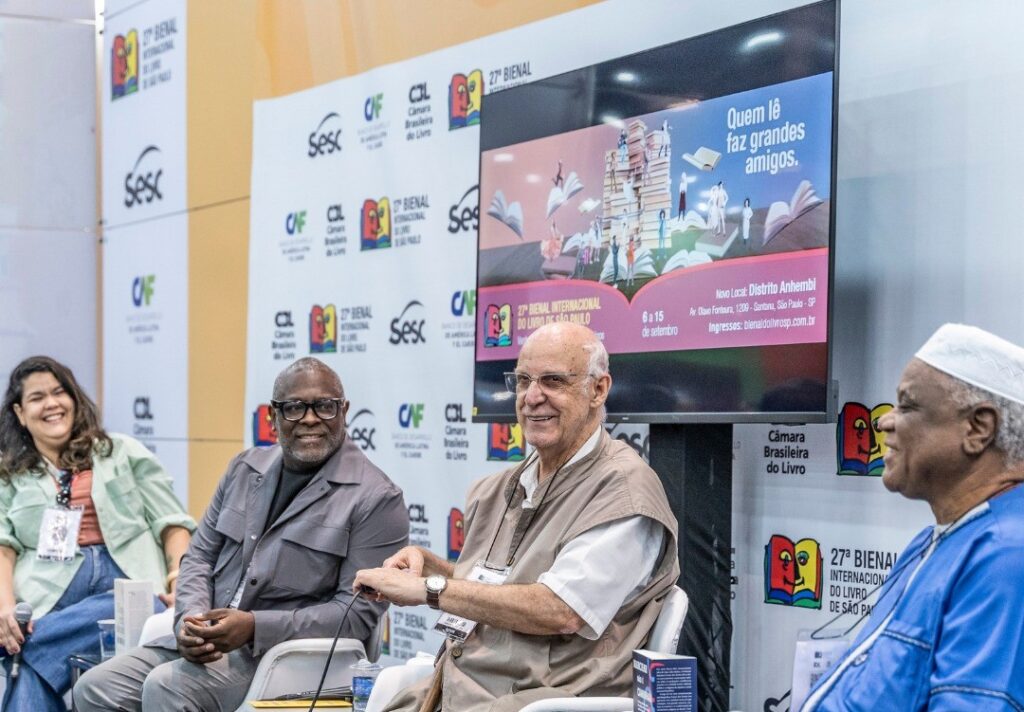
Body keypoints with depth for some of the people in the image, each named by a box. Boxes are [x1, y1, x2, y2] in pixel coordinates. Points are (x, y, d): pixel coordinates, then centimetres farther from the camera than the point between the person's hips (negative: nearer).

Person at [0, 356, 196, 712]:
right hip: (48, 590, 0)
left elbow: (170, 522, 13)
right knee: (29, 673, -33)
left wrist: (180, 574, -9)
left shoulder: (123, 454, 20)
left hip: (128, 581, 0)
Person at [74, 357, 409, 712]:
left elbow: (359, 612, -13)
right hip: (208, 639, 6)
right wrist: (191, 619, -8)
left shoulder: (376, 499, -8)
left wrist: (254, 627, -21)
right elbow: (200, 555, 15)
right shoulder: (245, 469, 12)